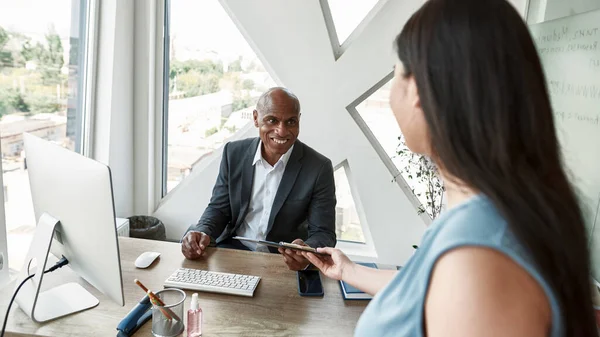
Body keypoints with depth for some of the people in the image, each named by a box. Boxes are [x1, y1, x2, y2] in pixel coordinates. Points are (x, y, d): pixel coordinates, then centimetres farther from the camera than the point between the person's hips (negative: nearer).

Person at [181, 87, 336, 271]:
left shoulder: (319, 168, -11)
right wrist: (202, 233, -17)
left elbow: (324, 233, -9)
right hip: (233, 250, 3)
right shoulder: (234, 152, -2)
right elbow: (219, 208, 5)